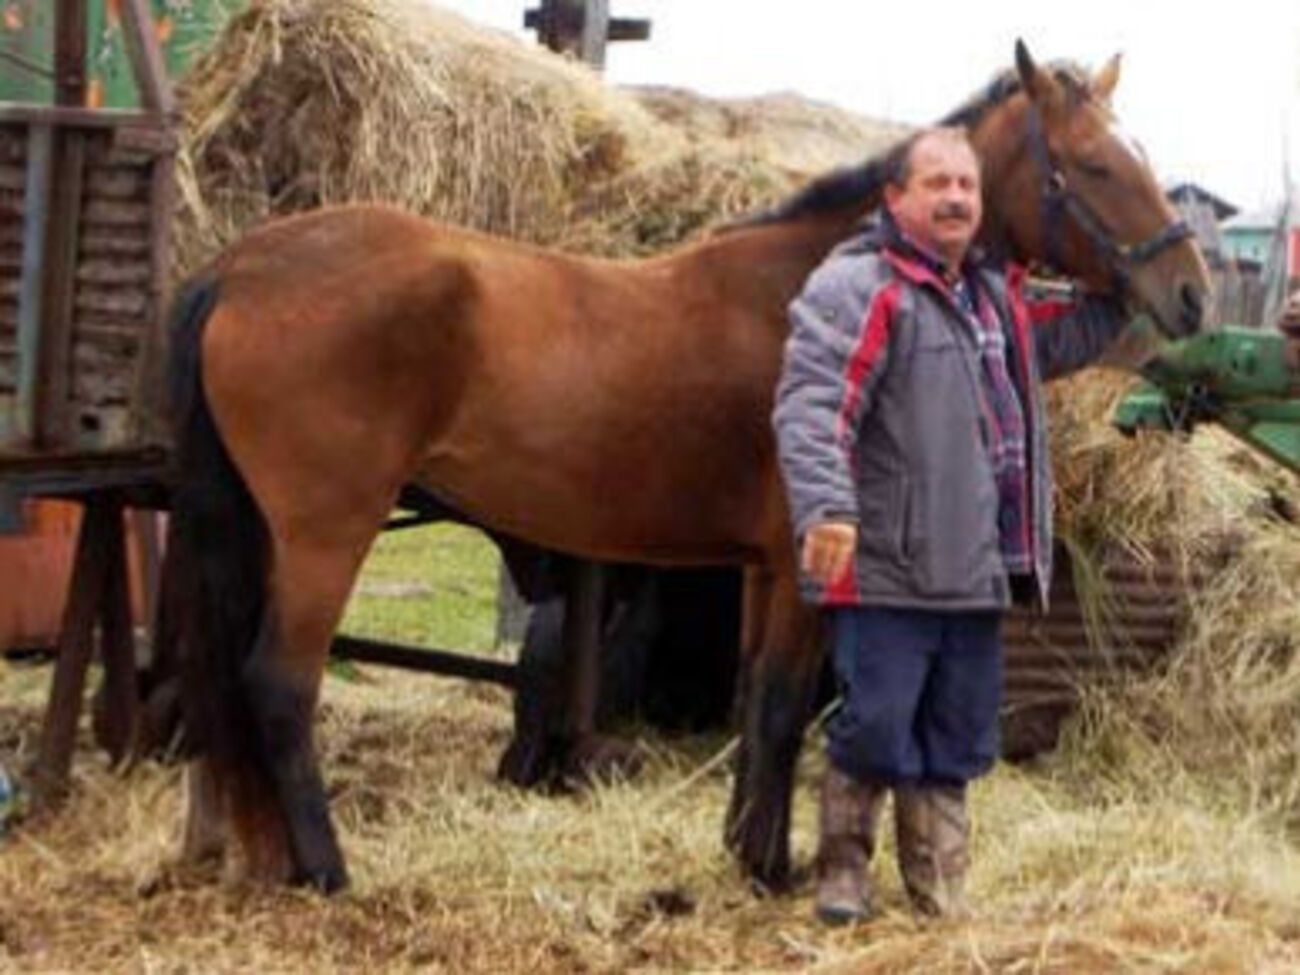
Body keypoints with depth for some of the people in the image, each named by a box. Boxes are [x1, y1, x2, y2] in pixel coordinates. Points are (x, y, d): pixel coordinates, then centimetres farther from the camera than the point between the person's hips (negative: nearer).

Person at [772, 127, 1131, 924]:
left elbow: (1068, 340, 36)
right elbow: (811, 408, -21)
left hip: (977, 574, 8)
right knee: (876, 730, -3)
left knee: (958, 741, 13)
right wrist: (827, 507, -35)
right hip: (887, 572, -7)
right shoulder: (857, 290, -10)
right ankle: (844, 871, 15)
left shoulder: (1000, 298, 16)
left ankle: (941, 891, 23)